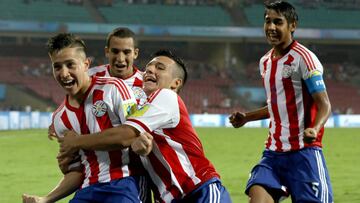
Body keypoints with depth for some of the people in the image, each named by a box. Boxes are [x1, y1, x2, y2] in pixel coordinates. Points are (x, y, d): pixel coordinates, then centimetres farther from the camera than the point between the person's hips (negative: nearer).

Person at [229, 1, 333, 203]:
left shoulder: (303, 58, -10)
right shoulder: (265, 62, 14)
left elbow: (324, 104, -15)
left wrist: (314, 129, -34)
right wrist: (247, 117, 23)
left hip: (304, 151, -6)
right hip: (274, 152, 6)